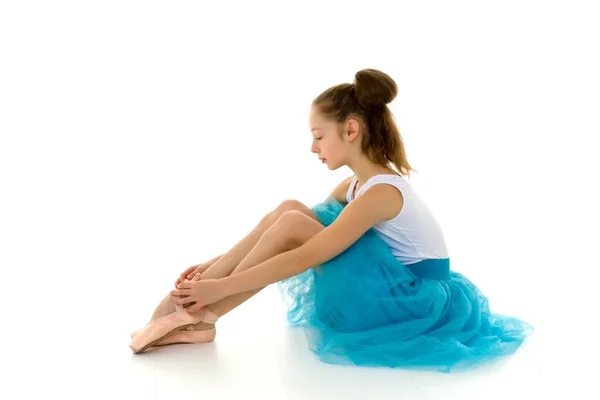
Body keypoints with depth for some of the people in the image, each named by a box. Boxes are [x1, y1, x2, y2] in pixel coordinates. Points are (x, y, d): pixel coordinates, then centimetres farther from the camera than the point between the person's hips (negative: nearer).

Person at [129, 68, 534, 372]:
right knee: (291, 210, -6)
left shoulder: (380, 191, -23)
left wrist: (222, 286, -26)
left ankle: (202, 315, -12)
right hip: (390, 285, 9)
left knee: (292, 224, -21)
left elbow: (305, 258, -28)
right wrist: (218, 266, 1)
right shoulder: (360, 184, 7)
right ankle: (193, 309, -9)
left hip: (413, 301, -9)